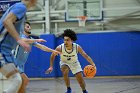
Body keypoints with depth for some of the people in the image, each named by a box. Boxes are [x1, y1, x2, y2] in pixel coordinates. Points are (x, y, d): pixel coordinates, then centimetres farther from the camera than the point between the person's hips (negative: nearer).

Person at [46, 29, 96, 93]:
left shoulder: (77, 47, -31)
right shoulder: (60, 48, -33)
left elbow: (86, 56, -23)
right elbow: (52, 56, -15)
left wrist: (93, 64, -36)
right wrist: (51, 67, -20)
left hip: (74, 63, 1)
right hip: (64, 63, -1)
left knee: (80, 79, -4)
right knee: (65, 73, -30)